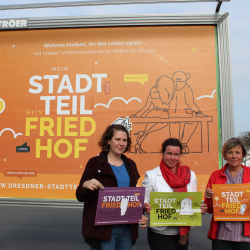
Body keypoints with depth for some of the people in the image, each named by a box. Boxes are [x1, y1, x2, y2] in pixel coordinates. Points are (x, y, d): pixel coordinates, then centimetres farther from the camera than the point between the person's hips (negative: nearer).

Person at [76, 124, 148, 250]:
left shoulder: (130, 164, 10)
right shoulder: (95, 163, -4)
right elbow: (80, 197, -5)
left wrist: (139, 215, 4)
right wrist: (85, 186, -26)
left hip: (127, 229, 5)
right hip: (102, 229, -5)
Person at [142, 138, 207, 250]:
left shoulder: (190, 175, 6)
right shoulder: (151, 175, -2)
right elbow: (144, 201, -3)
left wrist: (201, 208, -9)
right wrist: (145, 207, -24)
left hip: (183, 232, 3)